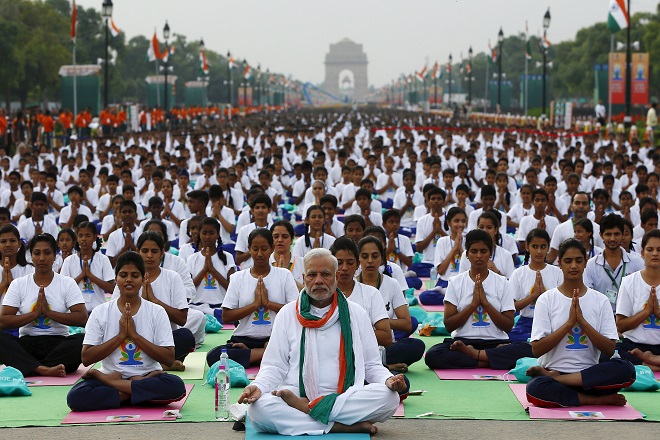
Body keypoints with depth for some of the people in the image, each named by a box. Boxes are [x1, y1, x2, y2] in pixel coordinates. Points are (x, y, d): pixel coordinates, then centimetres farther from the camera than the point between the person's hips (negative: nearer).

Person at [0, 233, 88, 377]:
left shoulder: (67, 283, 6)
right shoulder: (18, 284, 9)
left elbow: (82, 319, -7)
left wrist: (48, 312, -12)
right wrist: (35, 314, -10)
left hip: (58, 342, -1)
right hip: (26, 343, 1)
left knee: (83, 341, -33)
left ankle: (29, 368, -33)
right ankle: (43, 369, -43)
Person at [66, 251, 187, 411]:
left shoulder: (157, 312, 3)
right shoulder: (100, 312, 4)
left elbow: (169, 359, -5)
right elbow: (86, 358, -4)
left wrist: (134, 335, -12)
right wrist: (121, 335, -11)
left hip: (148, 376, 1)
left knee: (176, 386, -34)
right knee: (75, 397, -30)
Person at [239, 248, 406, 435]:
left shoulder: (356, 314, 13)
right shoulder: (288, 313, 12)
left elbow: (371, 365, 13)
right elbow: (274, 366, 9)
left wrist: (388, 380, -10)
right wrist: (258, 386, -13)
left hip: (348, 399, 1)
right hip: (296, 396, -1)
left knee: (390, 397, -29)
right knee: (258, 408, -32)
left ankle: (307, 408, -23)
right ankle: (342, 426, -28)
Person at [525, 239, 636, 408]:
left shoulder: (600, 300, 9)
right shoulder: (546, 299, 4)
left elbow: (609, 350, -1)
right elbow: (537, 349, -6)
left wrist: (582, 321, -12)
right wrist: (570, 322, -13)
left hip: (589, 375, 2)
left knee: (626, 369, -30)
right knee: (535, 388, -37)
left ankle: (553, 377, -19)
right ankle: (600, 400, -18)